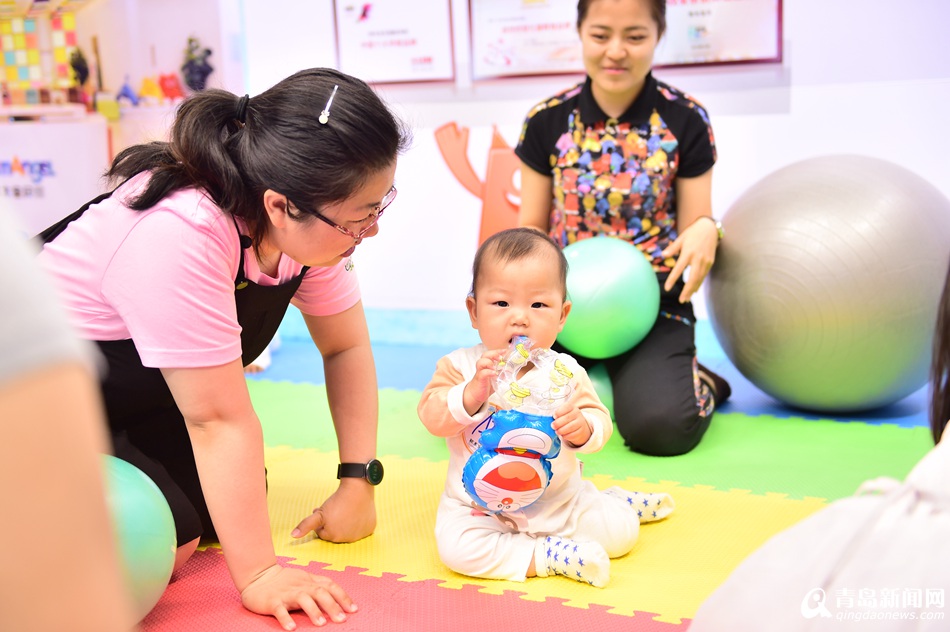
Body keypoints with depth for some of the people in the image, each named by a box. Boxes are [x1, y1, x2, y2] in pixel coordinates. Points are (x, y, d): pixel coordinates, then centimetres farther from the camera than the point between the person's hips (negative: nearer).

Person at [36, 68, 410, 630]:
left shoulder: (311, 223, -14)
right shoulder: (179, 236, -39)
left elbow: (346, 347, -4)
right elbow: (219, 418, -35)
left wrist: (358, 480, -11)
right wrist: (258, 574, -28)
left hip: (137, 394, 8)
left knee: (226, 508, -2)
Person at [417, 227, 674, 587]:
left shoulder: (565, 372, -5)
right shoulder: (460, 366, -8)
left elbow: (599, 423, -8)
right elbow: (432, 416, -16)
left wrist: (581, 427, -32)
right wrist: (473, 392, -33)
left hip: (558, 500, 2)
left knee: (620, 530, -10)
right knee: (456, 547, -29)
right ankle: (545, 556, -19)